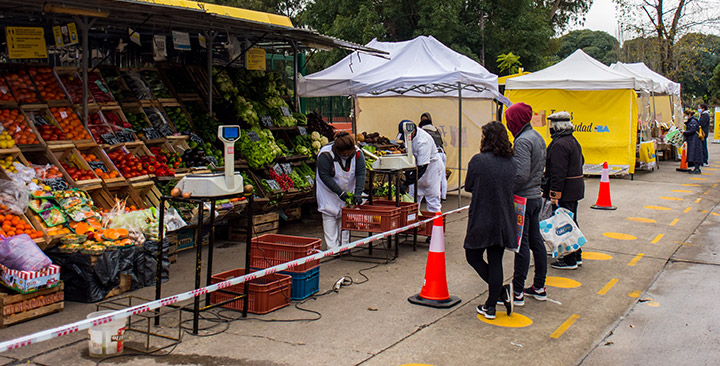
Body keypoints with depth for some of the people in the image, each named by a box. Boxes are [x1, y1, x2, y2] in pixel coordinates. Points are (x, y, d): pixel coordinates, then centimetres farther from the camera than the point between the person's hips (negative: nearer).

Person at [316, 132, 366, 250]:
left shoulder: (357, 153, -18)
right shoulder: (325, 155, -28)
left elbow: (360, 173, -16)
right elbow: (325, 176, -25)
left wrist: (358, 193, -27)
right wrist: (340, 193, -28)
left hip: (348, 190, 3)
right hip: (329, 190, -3)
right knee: (330, 216, -5)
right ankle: (333, 248, -3)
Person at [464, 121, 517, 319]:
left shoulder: (478, 160, -14)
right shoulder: (510, 163, 2)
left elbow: (468, 186, -4)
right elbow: (512, 188, 12)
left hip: (482, 220, -5)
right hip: (504, 220, 5)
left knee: (473, 257, 12)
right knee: (495, 261, 11)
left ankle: (502, 291, -1)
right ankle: (491, 306, 14)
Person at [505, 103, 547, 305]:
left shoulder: (523, 141, -17)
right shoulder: (538, 137, 13)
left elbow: (521, 174, -25)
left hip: (523, 198, -9)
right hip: (536, 196, 9)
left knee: (522, 244, -5)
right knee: (536, 240, 14)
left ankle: (518, 292, 0)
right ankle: (539, 287, 22)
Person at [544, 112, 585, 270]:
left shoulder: (559, 144, -19)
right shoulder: (573, 141, 14)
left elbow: (558, 172, -24)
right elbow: (581, 161, 23)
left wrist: (554, 194, -24)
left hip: (565, 191, -11)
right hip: (576, 189, 11)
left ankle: (569, 261, 1)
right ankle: (577, 256, 27)